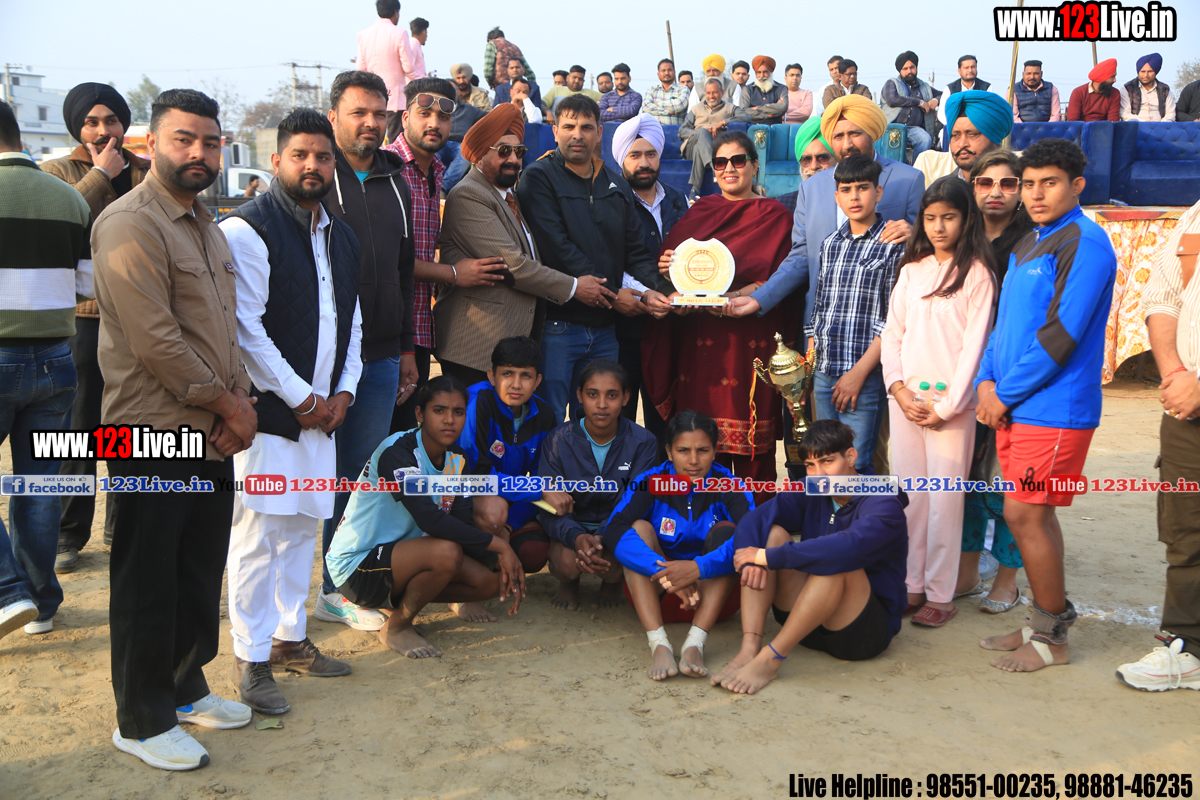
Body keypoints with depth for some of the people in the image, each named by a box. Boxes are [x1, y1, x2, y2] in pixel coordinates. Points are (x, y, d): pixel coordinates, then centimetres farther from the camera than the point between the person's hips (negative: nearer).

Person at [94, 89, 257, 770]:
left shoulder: (207, 226, 16)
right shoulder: (131, 225, -13)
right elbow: (155, 340, -20)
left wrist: (241, 397, 0)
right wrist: (228, 404, -12)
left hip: (214, 436, 8)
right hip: (156, 438, -8)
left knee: (202, 575, 17)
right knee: (148, 585, 4)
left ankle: (185, 689, 34)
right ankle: (142, 721, 19)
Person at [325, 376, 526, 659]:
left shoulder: (458, 460, 3)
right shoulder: (397, 452, -23)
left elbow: (464, 524, 0)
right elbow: (429, 520, -34)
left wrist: (500, 562, -16)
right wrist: (498, 544, -30)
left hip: (400, 552, 8)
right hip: (357, 564, -8)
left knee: (492, 580, -6)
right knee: (446, 552, -33)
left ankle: (397, 600, 9)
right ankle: (396, 627, -8)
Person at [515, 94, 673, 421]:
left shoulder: (617, 186, 16)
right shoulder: (539, 178, -2)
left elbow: (635, 250, 13)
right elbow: (556, 247, -13)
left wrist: (660, 289, -9)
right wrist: (619, 296, -16)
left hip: (604, 328, 6)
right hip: (556, 324, -5)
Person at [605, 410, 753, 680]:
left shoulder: (730, 486, -11)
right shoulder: (649, 483, -10)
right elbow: (614, 531, -27)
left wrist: (699, 568, -43)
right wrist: (666, 574, -39)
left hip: (713, 592, 0)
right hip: (656, 594, 1)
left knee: (725, 531, -22)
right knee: (639, 528, -21)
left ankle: (695, 643, -36)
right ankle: (658, 643, -36)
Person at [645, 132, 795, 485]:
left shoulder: (774, 217, 5)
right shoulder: (698, 212, 17)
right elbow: (670, 263, 15)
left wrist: (738, 297, -19)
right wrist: (666, 267, -9)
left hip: (751, 338, -3)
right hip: (699, 339, 3)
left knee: (750, 436, -4)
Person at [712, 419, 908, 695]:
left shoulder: (885, 506, -14)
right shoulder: (811, 495, 5)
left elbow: (848, 546, -35)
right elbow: (754, 519, -9)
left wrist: (769, 557, -32)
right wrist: (752, 560, -30)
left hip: (867, 629, -5)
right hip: (808, 625, 6)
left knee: (837, 560, -33)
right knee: (773, 533, -14)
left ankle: (771, 658, -32)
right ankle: (749, 649, -28)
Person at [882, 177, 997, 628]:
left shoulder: (977, 273, -2)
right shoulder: (912, 270, 12)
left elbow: (975, 344, -7)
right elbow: (892, 332, 10)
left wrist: (947, 406, -10)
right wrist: (899, 388, -3)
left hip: (950, 403, -4)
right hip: (905, 399, 4)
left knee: (945, 498, -2)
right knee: (909, 493, 7)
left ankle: (940, 595, 7)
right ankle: (911, 586, 17)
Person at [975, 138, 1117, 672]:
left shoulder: (1084, 243, -11)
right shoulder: (1026, 245, 16)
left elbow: (1061, 333, -18)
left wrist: (1006, 395, -13)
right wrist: (987, 381, 2)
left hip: (1053, 409, -8)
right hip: (1013, 407, 8)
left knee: (1027, 517, -3)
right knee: (1030, 515, 14)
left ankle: (1051, 639, 12)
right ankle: (1043, 623, 27)